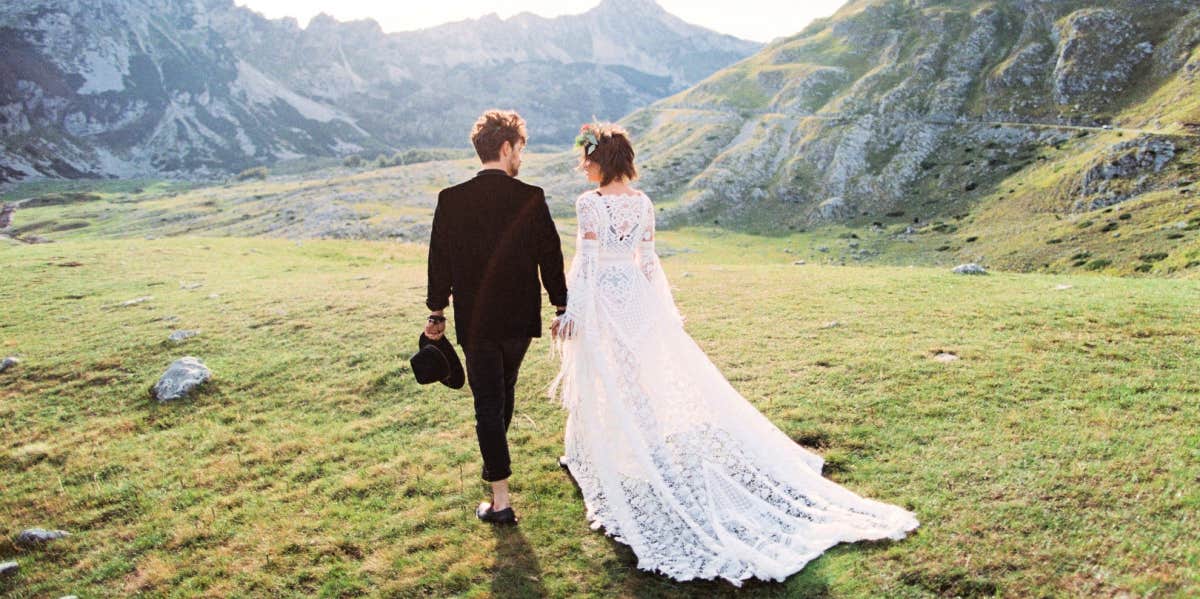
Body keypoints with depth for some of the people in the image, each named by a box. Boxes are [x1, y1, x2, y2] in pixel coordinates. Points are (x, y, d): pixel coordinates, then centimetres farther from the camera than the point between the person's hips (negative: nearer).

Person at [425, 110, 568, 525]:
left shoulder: (451, 199, -8)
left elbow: (440, 261, -2)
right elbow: (550, 256, -4)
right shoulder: (531, 198, -9)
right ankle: (497, 459, 46)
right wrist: (562, 308, 8)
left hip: (475, 320, -1)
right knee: (505, 390, 24)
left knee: (487, 402, 3)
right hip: (519, 318, 1)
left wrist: (436, 312, 9)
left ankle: (501, 501, 3)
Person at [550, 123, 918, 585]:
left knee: (601, 381, 6)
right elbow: (648, 261, 7)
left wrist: (570, 312, -12)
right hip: (637, 300, 5)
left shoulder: (589, 203, -14)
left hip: (600, 302, -5)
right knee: (642, 379, 15)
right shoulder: (643, 203, 3)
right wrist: (664, 309, 16)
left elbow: (585, 262, -17)